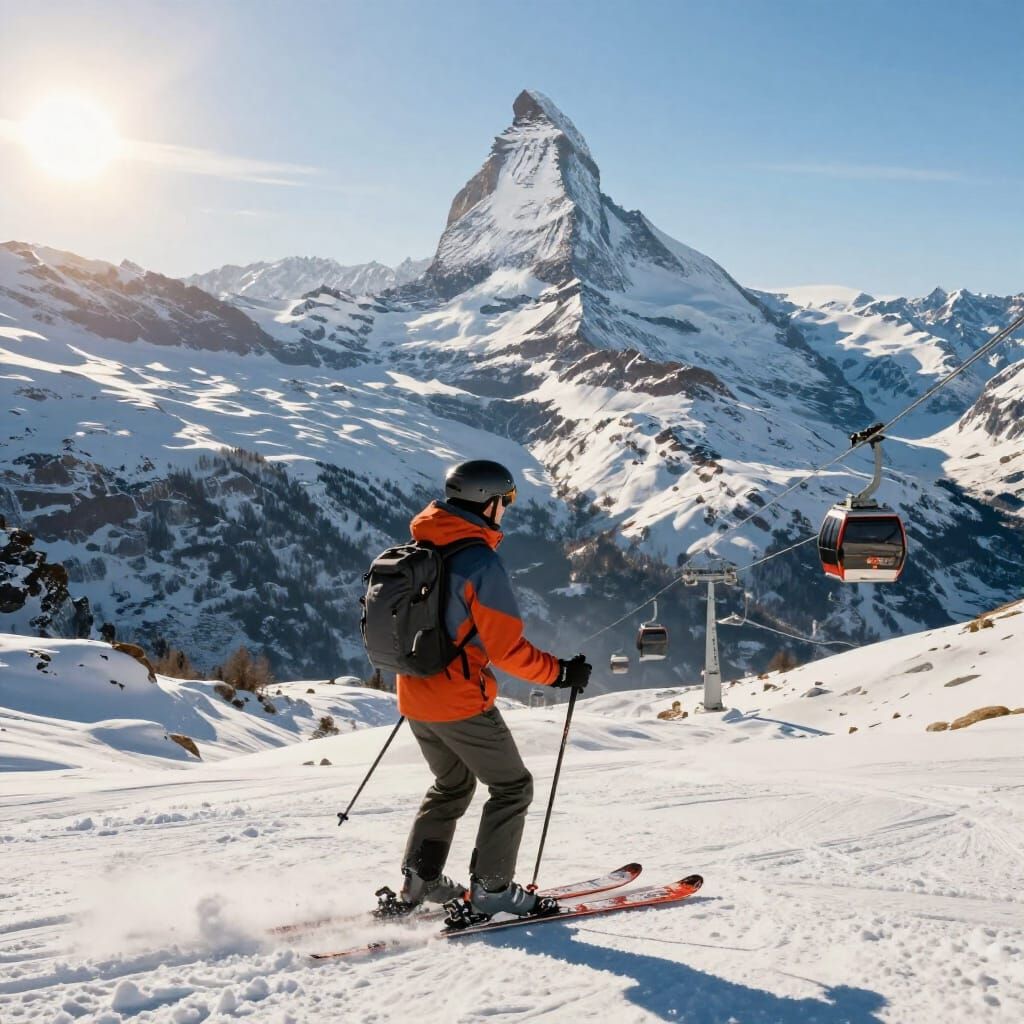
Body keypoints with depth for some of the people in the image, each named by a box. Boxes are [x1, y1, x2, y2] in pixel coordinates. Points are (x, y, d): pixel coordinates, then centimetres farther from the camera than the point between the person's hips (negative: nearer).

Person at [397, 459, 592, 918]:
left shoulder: (419, 550, 5)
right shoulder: (480, 560, -20)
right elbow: (506, 647, -21)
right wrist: (560, 672, -11)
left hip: (415, 696, 8)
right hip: (460, 702, -8)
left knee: (452, 785, 26)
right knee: (512, 786, 9)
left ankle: (419, 878, 25)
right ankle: (491, 888, 11)